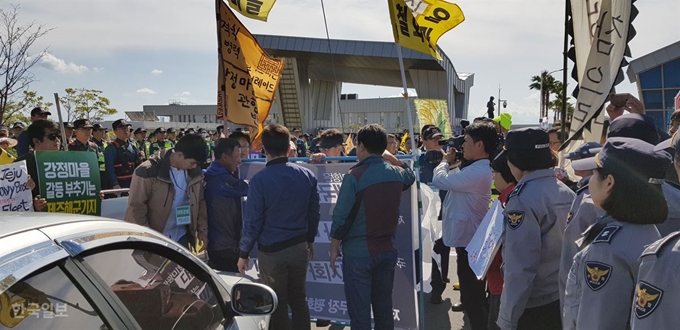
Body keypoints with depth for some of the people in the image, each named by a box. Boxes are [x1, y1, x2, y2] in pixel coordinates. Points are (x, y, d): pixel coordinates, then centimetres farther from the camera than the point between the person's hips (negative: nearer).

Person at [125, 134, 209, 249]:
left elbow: (200, 202, 9)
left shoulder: (195, 173, -1)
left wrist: (202, 230, 4)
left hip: (180, 236, 5)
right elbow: (136, 208, -16)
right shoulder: (148, 171, -18)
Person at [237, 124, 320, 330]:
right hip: (300, 247, 5)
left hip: (271, 251, -4)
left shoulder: (260, 180, -17)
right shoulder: (307, 176, -3)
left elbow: (252, 221, -14)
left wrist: (243, 253, -3)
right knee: (298, 299, 18)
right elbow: (314, 212, 6)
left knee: (278, 304, 8)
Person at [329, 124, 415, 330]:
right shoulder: (396, 174, 0)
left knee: (359, 313, 4)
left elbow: (341, 216, -14)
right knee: (384, 309, 16)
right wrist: (391, 158, 20)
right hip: (387, 251, 5)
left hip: (358, 253, -5)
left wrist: (334, 248, -2)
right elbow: (411, 176, 26)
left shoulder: (354, 176, -16)